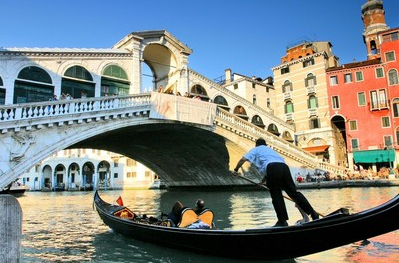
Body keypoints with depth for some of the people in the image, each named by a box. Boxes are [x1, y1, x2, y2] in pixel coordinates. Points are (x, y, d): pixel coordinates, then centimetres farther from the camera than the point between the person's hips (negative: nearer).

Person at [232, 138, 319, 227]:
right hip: (284, 167, 6)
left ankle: (282, 221, 3)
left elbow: (242, 160, 13)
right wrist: (263, 181, 48)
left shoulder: (255, 149, 25)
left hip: (272, 168, -5)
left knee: (276, 196, 2)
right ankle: (313, 213, 8)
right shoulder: (270, 149, 41)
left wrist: (236, 170, 27)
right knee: (293, 192, 9)